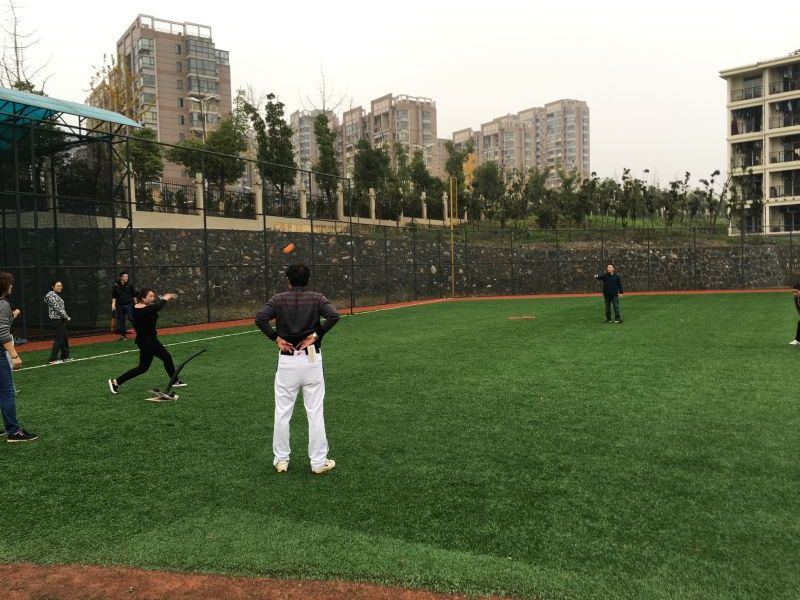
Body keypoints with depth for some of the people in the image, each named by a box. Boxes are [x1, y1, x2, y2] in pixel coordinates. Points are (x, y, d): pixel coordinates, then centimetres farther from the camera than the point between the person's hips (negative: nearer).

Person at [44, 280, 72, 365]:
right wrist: (66, 316, -13)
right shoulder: (52, 295, -13)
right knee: (58, 339, -7)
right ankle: (53, 359, -2)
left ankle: (65, 357, 22)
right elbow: (57, 308, -18)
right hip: (56, 320, -10)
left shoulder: (57, 295, 16)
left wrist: (65, 317, 9)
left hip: (61, 320, 10)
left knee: (65, 338, 14)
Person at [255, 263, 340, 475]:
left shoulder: (279, 299, 2)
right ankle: (318, 462, 10)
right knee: (315, 412, 4)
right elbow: (334, 315, -17)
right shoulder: (317, 298, 0)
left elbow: (260, 318, -13)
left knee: (282, 411, 11)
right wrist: (316, 335, -8)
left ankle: (281, 460, 20)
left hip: (287, 360, 1)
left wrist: (275, 338, -4)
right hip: (311, 360, -1)